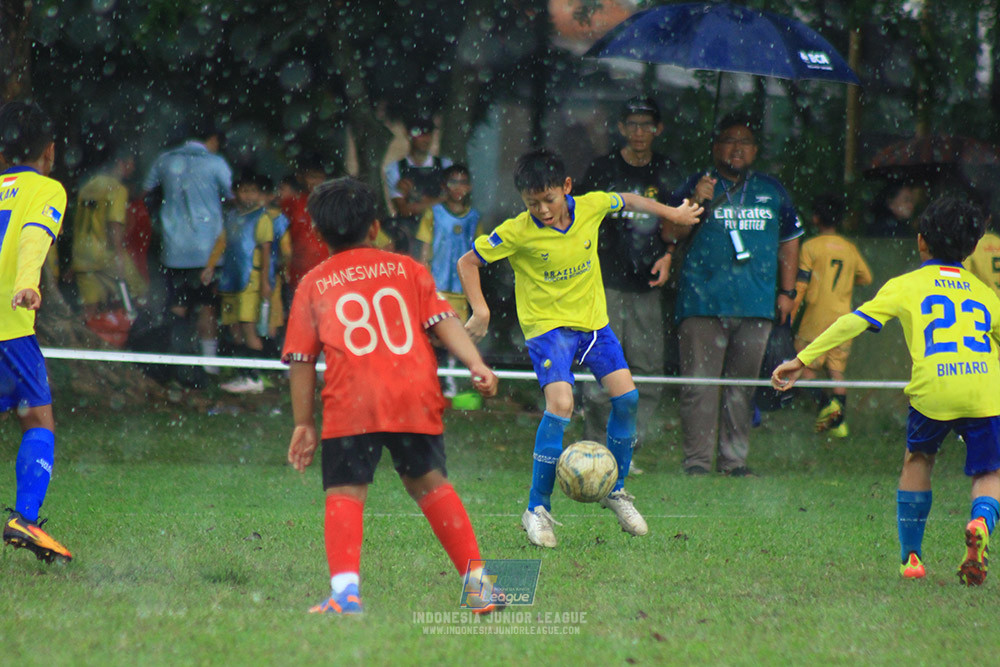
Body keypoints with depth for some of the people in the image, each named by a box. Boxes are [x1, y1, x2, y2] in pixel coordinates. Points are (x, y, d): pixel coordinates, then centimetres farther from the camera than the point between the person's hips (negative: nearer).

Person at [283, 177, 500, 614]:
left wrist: (304, 423, 17)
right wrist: (476, 364, 2)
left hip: (351, 404, -2)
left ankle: (345, 589, -23)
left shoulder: (313, 284, 17)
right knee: (429, 482, 16)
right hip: (415, 398, 2)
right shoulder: (406, 268, 20)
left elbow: (300, 360, 14)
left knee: (345, 493, -3)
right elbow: (443, 319, 7)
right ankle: (477, 577, 14)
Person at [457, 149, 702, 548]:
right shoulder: (518, 232, -17)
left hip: (592, 319, 5)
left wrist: (672, 214, 23)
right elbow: (468, 263, -7)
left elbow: (627, 201, 15)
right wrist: (480, 311, -16)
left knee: (626, 397, -6)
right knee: (560, 405, -23)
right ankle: (537, 510, -12)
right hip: (546, 324, -5)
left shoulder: (591, 207, -8)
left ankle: (614, 490, 17)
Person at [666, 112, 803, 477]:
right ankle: (697, 459, -5)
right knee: (699, 383, -7)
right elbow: (672, 234, -1)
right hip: (702, 303, -3)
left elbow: (789, 240, 22)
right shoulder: (697, 186, 6)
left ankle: (734, 459, 12)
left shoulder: (771, 191, 16)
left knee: (742, 384, 6)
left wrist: (787, 292, 16)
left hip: (756, 306, 3)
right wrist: (695, 204, -17)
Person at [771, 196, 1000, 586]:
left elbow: (854, 322, 10)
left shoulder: (906, 286, 18)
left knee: (918, 459, 26)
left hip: (933, 390, -1)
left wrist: (803, 360, 11)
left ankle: (911, 557, 25)